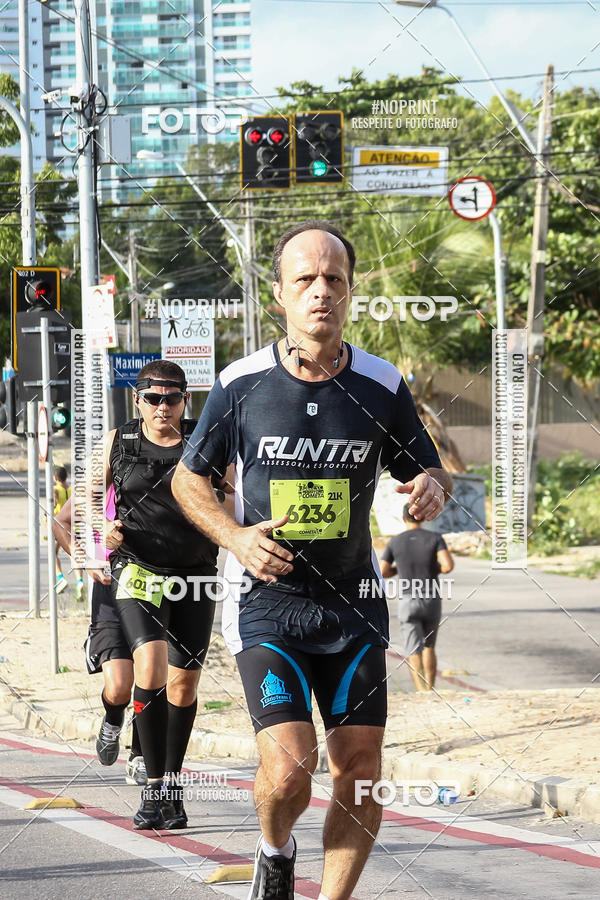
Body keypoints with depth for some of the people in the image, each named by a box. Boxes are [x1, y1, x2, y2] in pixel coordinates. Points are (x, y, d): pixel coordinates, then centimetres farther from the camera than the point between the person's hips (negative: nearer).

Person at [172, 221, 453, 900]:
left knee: (360, 774, -1)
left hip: (353, 605, 3)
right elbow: (188, 477, 7)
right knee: (289, 768, -16)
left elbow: (431, 471, 12)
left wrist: (431, 488, -14)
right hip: (266, 601, -2)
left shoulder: (382, 387, -1)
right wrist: (236, 537, -11)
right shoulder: (241, 384, -5)